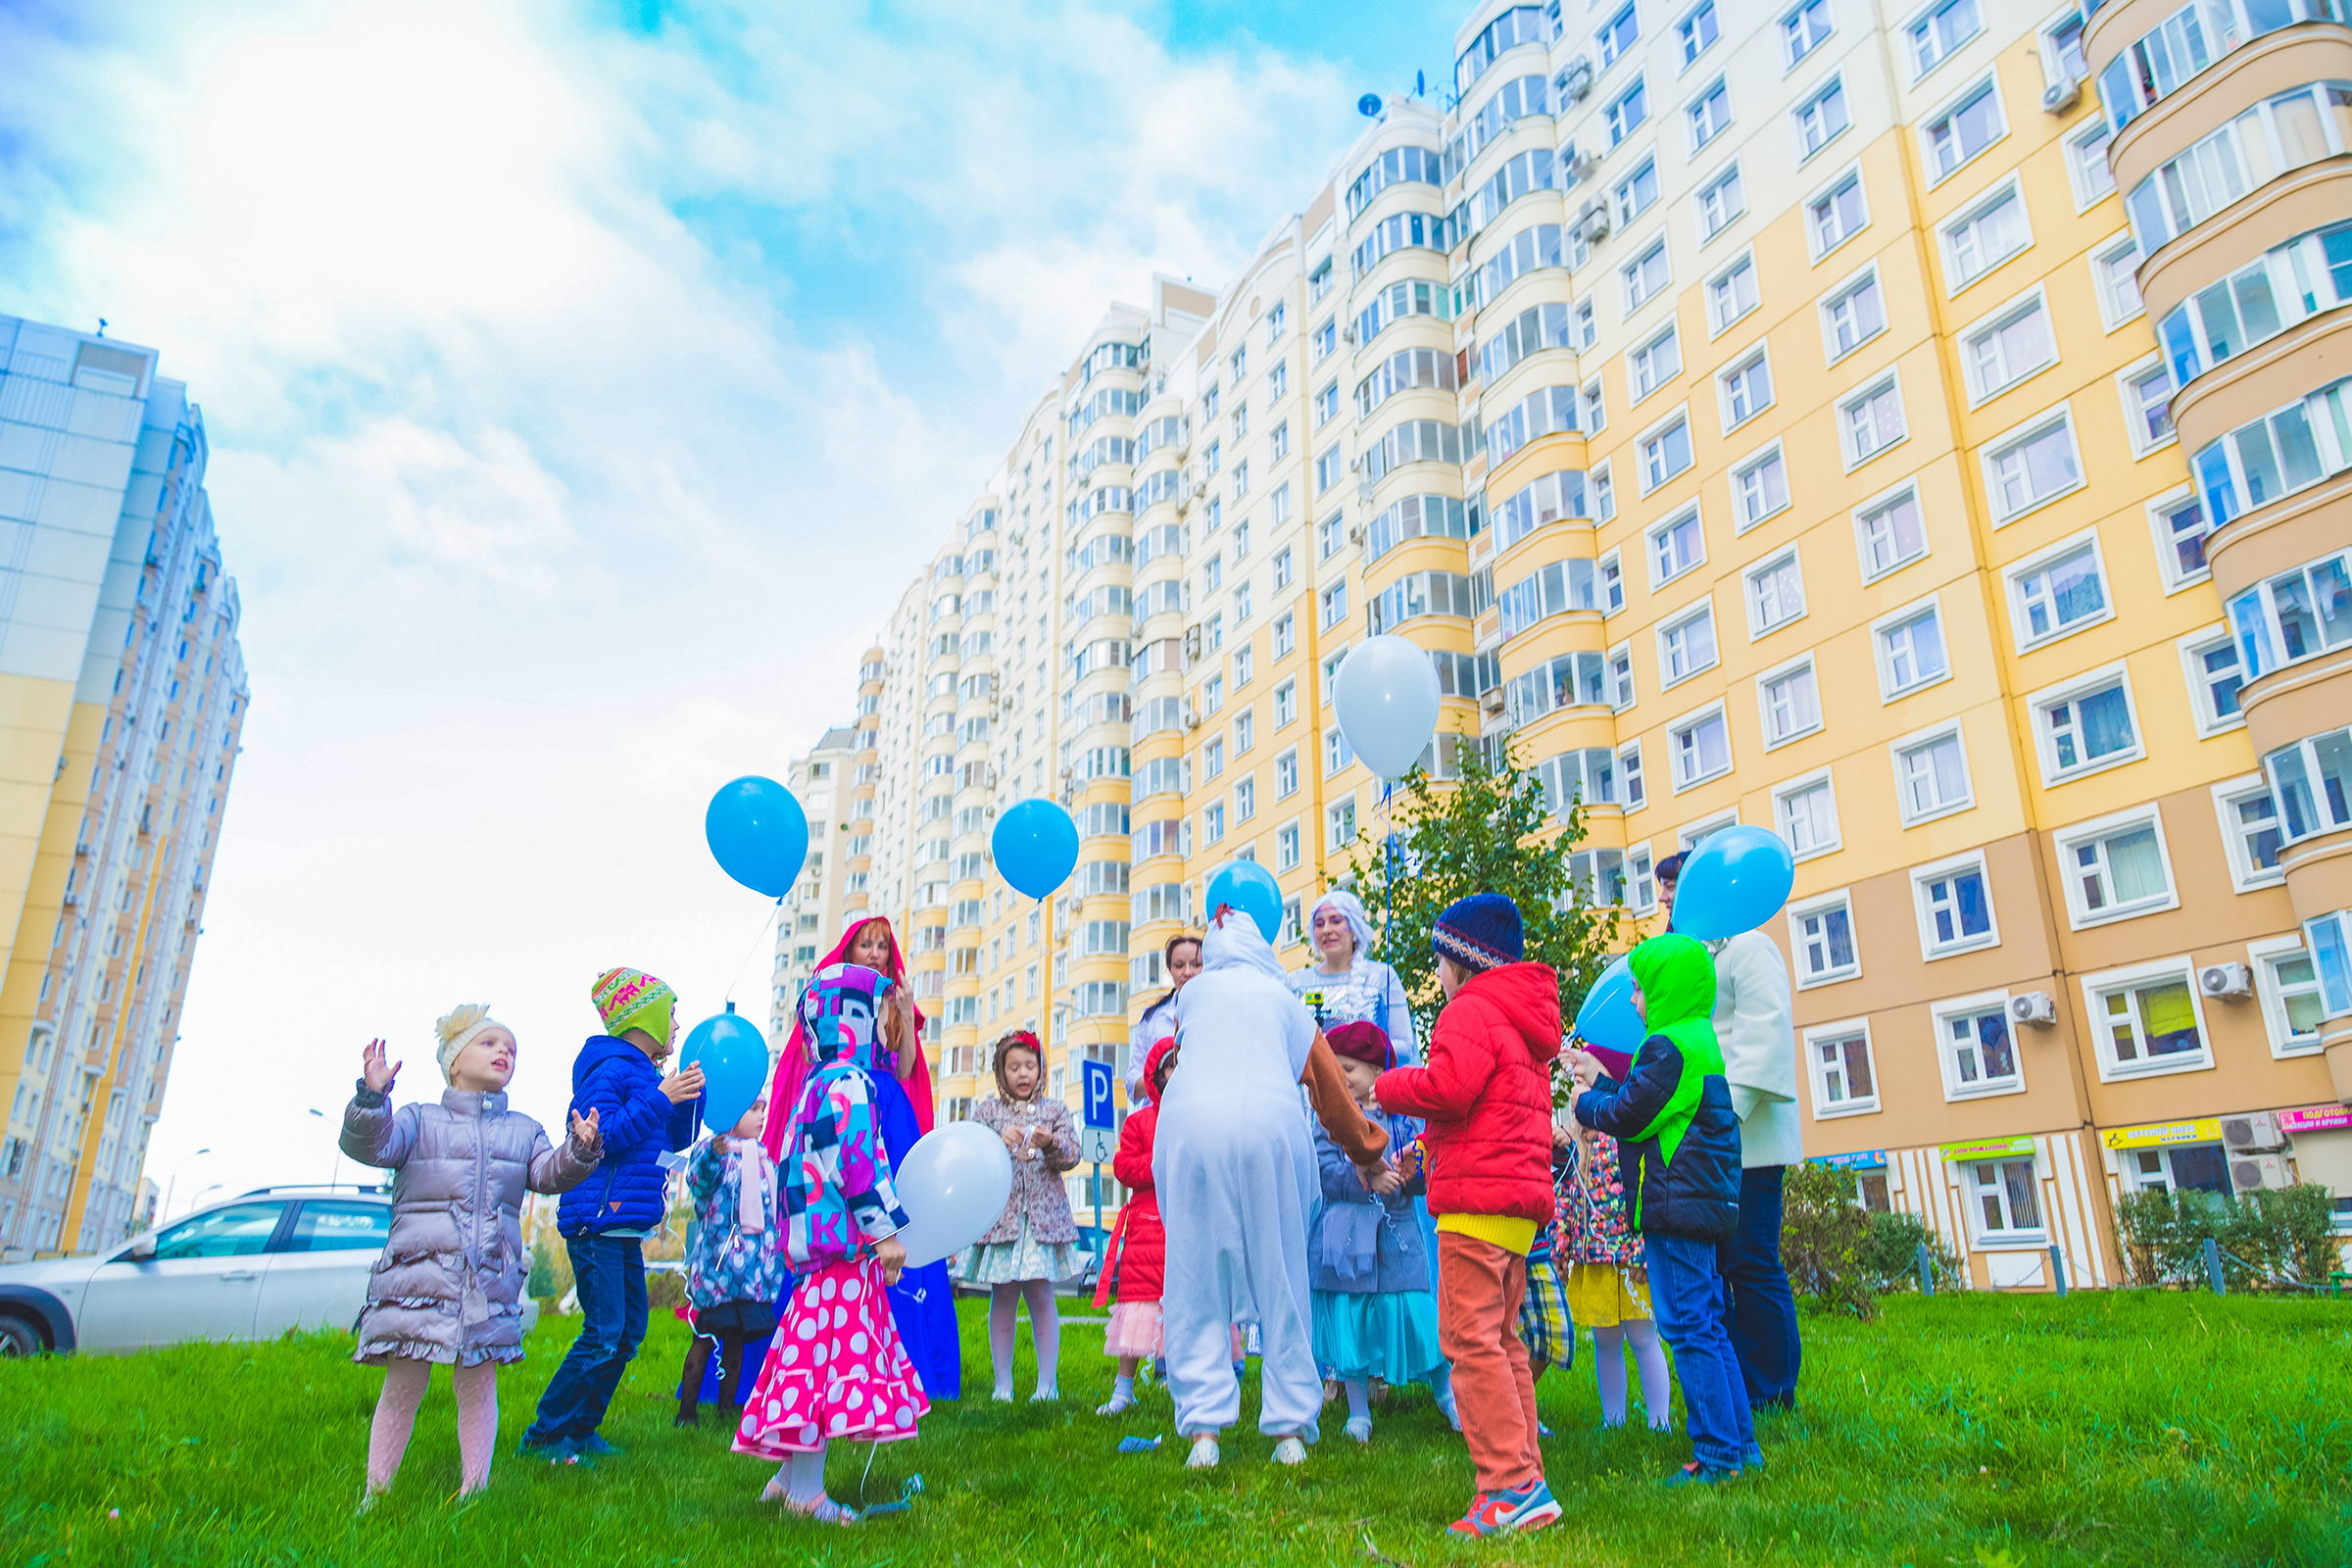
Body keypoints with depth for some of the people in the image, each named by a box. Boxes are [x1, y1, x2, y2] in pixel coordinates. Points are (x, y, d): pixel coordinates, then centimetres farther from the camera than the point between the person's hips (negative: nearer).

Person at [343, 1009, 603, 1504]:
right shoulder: (420, 1120, 9)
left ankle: (474, 1490, 15)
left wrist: (580, 1150, -19)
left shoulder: (523, 1130, 16)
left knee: (478, 1385, 6)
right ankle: (375, 1492, 16)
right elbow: (368, 1146, -7)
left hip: (492, 1278, 2)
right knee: (404, 1385, 2)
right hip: (419, 1271, -2)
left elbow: (549, 1174, 2)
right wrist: (371, 1098, -26)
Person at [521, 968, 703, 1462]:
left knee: (629, 1333, 11)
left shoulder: (645, 1074, 18)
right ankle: (544, 1435, 3)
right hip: (597, 1222, -10)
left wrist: (692, 1091, 8)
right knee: (603, 1335, -9)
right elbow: (603, 1135, -22)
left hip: (625, 1228, 10)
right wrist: (660, 1097, -23)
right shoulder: (610, 1069, -11)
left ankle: (581, 1430, 20)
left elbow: (678, 1138, 22)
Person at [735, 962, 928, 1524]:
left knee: (817, 1349, 14)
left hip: (822, 1243, 11)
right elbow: (857, 1157, -22)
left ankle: (788, 1478, 21)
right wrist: (884, 1228, -21)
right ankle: (805, 1493, -3)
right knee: (835, 1351, -8)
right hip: (844, 1245, -11)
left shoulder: (820, 1085, 22)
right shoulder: (849, 1082, -12)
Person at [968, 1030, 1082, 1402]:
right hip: (1000, 1211, 0)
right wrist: (999, 1141, -20)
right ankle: (1003, 1383, 11)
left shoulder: (1055, 1110, 11)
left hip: (1043, 1212, 0)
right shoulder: (988, 1110, 10)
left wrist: (1052, 1144, -19)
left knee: (1039, 1292, -3)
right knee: (1003, 1295, 2)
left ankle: (1047, 1382, 4)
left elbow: (1071, 1155, 2)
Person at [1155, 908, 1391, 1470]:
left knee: (1197, 1281, 6)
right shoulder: (1281, 997, 23)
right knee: (1280, 1279, 9)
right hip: (1270, 1124, 0)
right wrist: (1367, 1155, 40)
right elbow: (1331, 1087, 28)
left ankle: (1203, 1429, 2)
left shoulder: (1192, 992, 23)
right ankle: (1290, 1428, 12)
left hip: (1191, 1123, 0)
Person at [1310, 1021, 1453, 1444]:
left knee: (1414, 1311, -2)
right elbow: (1326, 1171, -8)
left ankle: (1447, 1393, 22)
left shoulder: (1401, 1116, 6)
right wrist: (1368, 1179, -22)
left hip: (1396, 1232, 0)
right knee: (1349, 1317, 3)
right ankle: (1358, 1412, 19)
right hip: (1346, 1234, 0)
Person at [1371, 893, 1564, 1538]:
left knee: (1470, 1339, -9)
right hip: (1523, 1200, 10)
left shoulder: (1470, 1011, -7)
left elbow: (1448, 1086, -21)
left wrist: (1386, 1087, -4)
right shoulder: (1523, 1021, 23)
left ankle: (1511, 1487, -11)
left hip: (1477, 1196, -10)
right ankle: (1526, 1478, 14)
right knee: (1502, 1340, 13)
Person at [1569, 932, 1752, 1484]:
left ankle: (1717, 1455, -2)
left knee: (1689, 1329, -6)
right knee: (1707, 1328, 15)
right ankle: (1739, 1445, 20)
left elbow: (1631, 1116, -14)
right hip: (1705, 1205, 11)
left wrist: (1588, 1103, 4)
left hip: (1676, 1207, -11)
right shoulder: (1699, 1040, 17)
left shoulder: (1669, 1046, -15)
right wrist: (1601, 1081, 28)